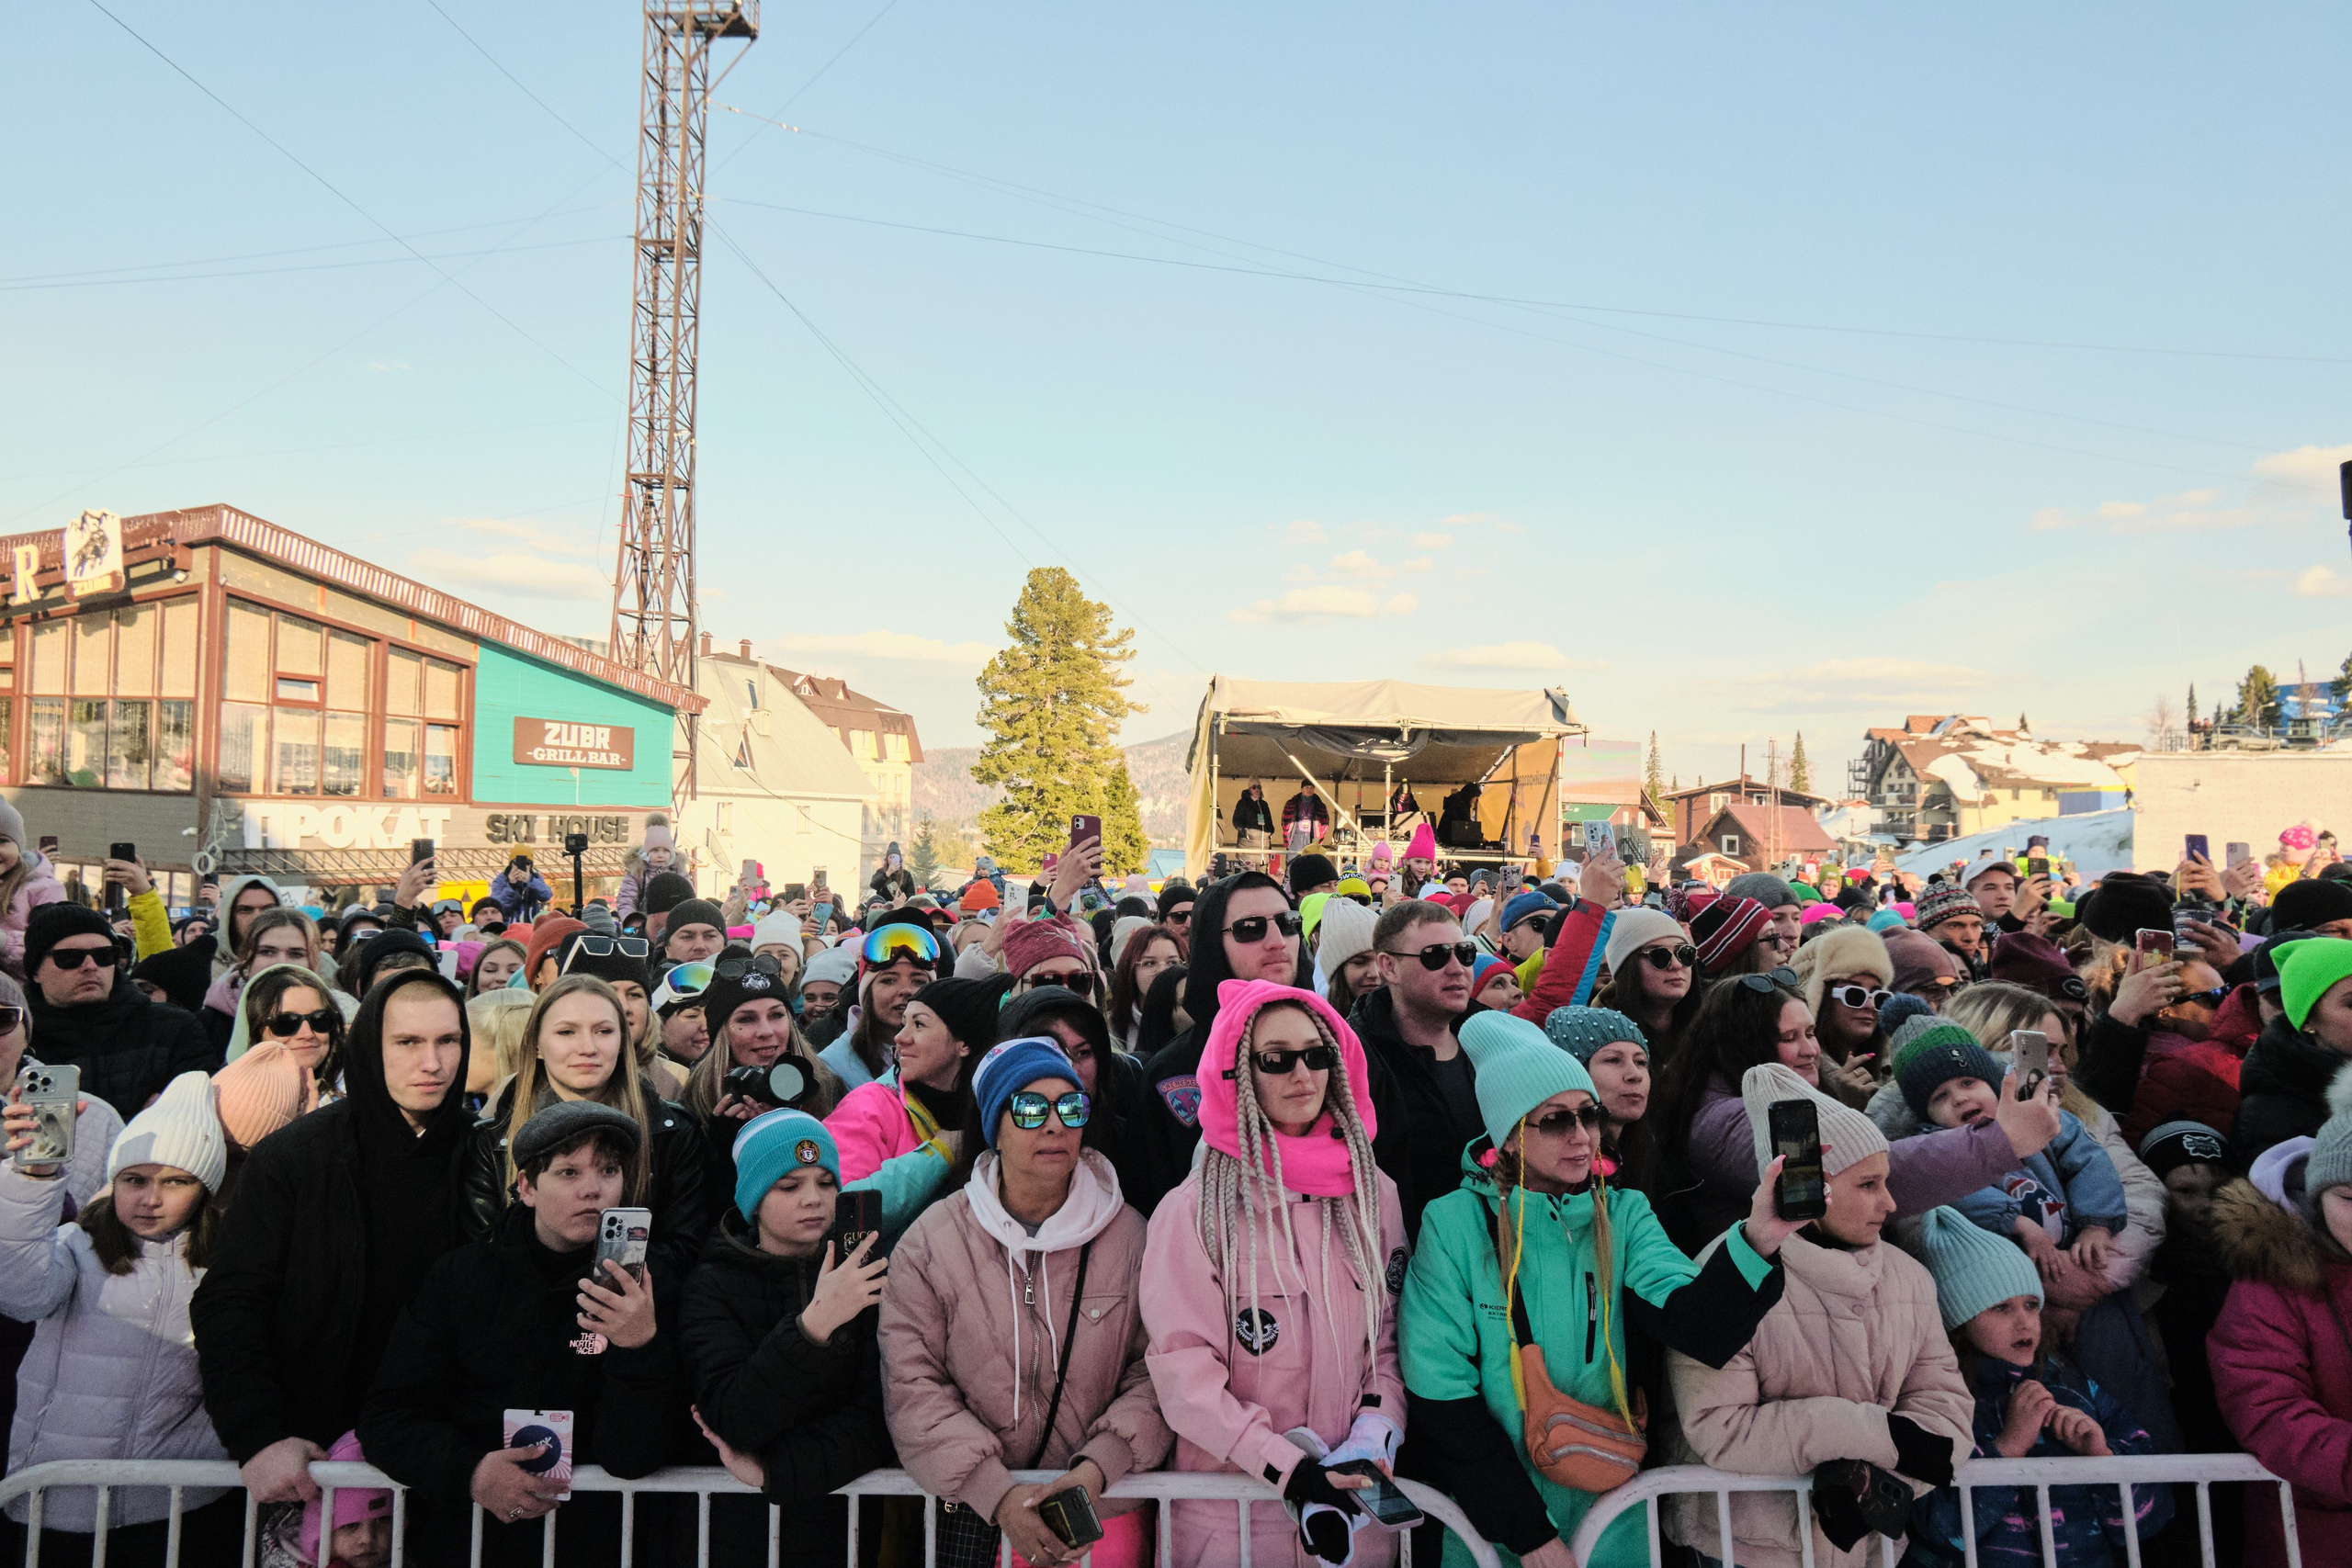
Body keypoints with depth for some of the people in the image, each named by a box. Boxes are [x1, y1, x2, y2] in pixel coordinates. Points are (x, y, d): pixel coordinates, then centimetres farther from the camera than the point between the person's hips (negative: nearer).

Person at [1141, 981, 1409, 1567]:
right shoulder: (1193, 1212, -11)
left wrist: (1373, 1439, -8)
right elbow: (1183, 1370, -13)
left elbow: (1390, 1337, 7)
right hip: (1232, 1509, -3)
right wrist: (1287, 1468, -20)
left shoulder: (1375, 1195, 2)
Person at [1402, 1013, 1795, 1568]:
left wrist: (1756, 1240, -37)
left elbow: (1691, 1322, -20)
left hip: (1611, 1510, 3)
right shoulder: (1455, 1224, -14)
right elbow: (1441, 1398, -14)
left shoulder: (1623, 1215, -4)